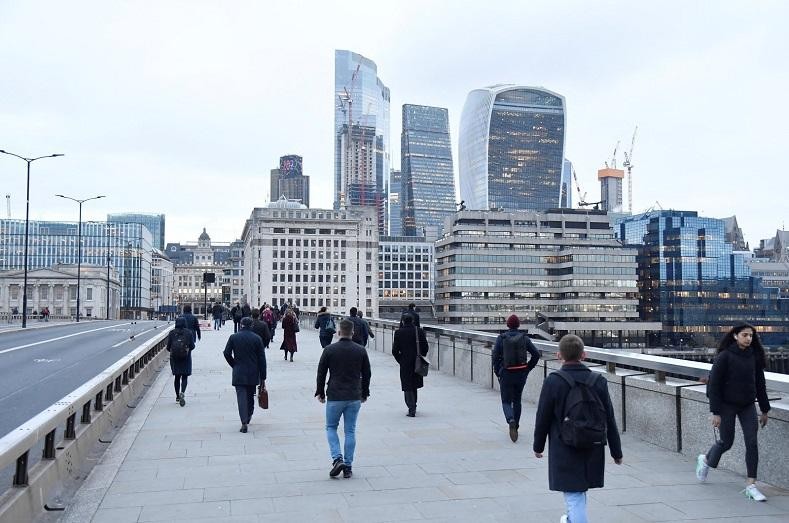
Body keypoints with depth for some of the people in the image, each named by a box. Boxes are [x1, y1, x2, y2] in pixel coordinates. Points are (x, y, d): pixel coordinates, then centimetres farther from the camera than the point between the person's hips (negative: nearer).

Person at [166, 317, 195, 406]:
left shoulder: (172, 333, -2)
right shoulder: (188, 333, -5)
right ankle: (182, 392, -22)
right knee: (184, 377, 3)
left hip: (174, 358, 2)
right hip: (186, 358, -2)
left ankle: (177, 397, 19)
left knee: (177, 377, 13)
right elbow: (192, 346, -5)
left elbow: (168, 347, -2)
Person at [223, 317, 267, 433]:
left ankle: (244, 422, -13)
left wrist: (234, 365, 10)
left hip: (238, 374, -1)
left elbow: (227, 353, -7)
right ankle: (248, 416, 34)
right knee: (250, 396, 18)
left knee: (242, 397, -4)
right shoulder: (257, 338, -2)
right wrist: (263, 377, 3)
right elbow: (262, 359, -2)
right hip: (253, 374, 1)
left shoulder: (233, 337, -2)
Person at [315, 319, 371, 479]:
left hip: (334, 397, -2)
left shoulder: (329, 350, -6)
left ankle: (337, 458, -4)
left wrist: (320, 392, 11)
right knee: (350, 431, 9)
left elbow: (321, 373, -1)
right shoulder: (361, 351, 0)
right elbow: (366, 374, 8)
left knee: (331, 427, 14)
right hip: (355, 397, 2)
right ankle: (348, 466, 9)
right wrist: (364, 393, 19)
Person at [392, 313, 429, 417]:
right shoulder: (419, 331, -1)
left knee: (408, 387, 3)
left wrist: (399, 360, 9)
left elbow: (395, 351, -7)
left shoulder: (398, 332, -7)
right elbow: (425, 347, -1)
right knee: (414, 385, 20)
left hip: (405, 363, -3)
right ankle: (413, 406, 29)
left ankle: (412, 409, -4)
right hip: (417, 362, 3)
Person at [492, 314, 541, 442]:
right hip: (521, 374, 3)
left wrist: (498, 372, 1)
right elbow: (536, 355, -3)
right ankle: (515, 426, 24)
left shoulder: (501, 338, -6)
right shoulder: (524, 338, 0)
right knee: (517, 400, 19)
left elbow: (495, 356, -10)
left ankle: (511, 420, -22)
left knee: (506, 401, 6)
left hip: (506, 374, -2)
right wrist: (527, 369, 6)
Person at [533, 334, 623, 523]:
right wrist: (616, 451, 10)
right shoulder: (598, 381, -4)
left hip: (564, 452, -5)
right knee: (580, 490, 26)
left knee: (574, 496, 1)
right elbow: (609, 420, 1)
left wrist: (538, 446, 7)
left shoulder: (553, 382, -14)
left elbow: (543, 418, -8)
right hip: (593, 451, 5)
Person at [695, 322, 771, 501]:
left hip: (748, 406, 4)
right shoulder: (724, 357, -13)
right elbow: (714, 385, -13)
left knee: (752, 442, -5)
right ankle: (705, 460, 36)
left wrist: (764, 409, 13)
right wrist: (715, 413, -16)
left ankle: (751, 485, 0)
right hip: (727, 405, -4)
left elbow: (760, 384, 12)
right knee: (726, 442, 6)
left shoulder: (754, 357, 2)